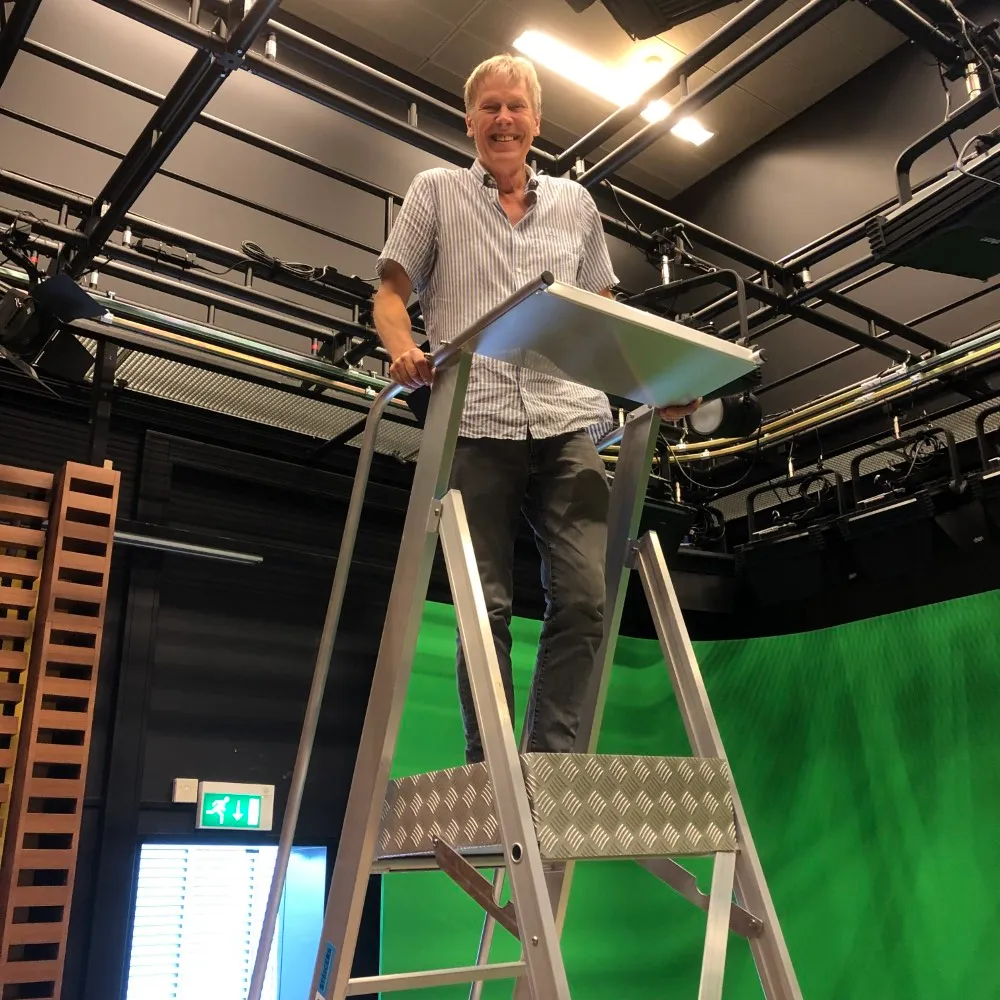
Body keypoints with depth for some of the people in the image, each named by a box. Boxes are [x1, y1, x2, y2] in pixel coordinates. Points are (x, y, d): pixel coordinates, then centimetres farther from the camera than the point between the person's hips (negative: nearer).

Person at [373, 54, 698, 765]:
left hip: (567, 424, 2)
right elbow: (391, 294, 12)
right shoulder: (436, 191, 17)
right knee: (485, 606, -4)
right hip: (475, 426, -2)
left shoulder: (576, 204, 22)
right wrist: (405, 350, -11)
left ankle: (552, 759, -1)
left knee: (584, 597, -10)